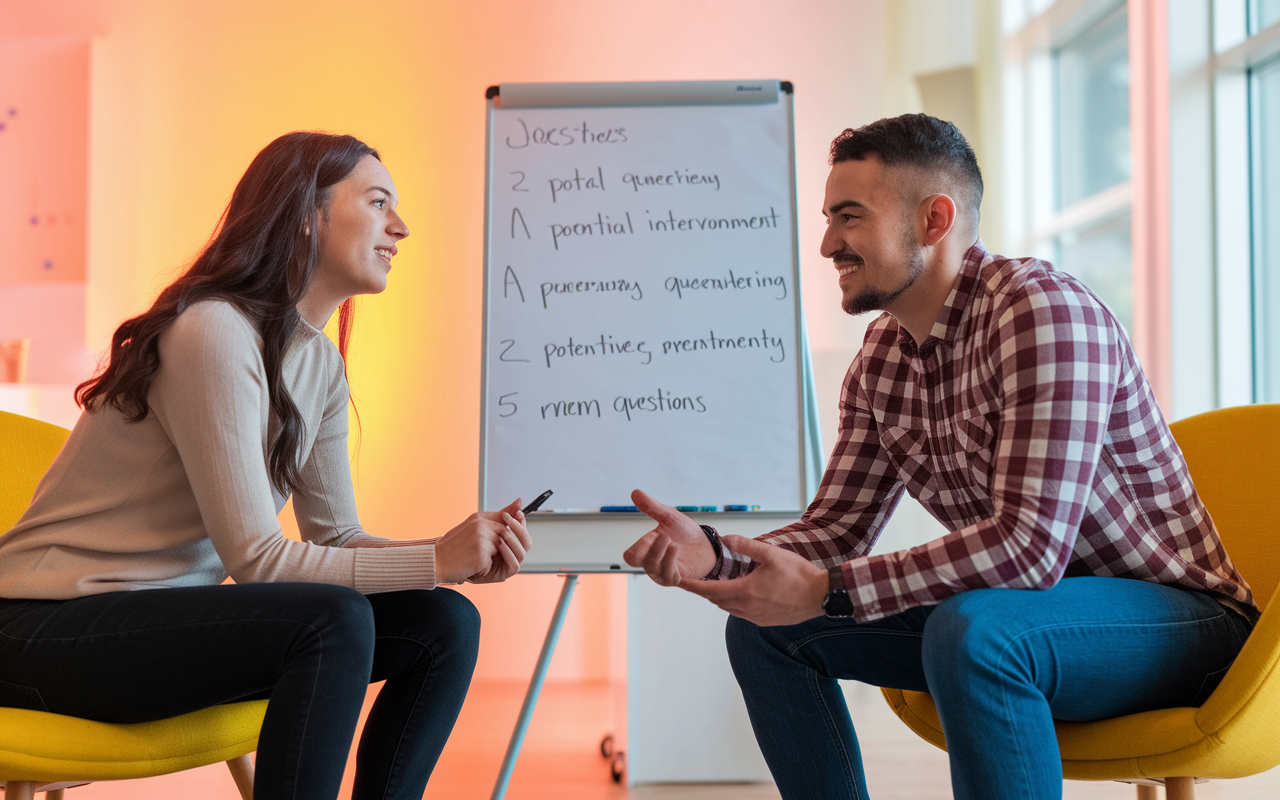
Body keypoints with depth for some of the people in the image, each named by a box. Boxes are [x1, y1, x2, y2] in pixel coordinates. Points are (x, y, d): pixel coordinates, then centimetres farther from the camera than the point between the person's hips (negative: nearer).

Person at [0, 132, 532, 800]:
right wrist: (436, 560, -20)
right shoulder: (214, 332, -20)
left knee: (443, 623, -5)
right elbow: (256, 558, -23)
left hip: (170, 613, 9)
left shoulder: (320, 364, 9)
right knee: (333, 622, -31)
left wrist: (465, 557, -10)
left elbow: (336, 538, 8)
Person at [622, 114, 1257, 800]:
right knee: (764, 627, 2)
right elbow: (836, 530, 6)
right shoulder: (880, 358, 4)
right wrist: (714, 553, -14)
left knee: (969, 630, -38)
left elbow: (1030, 544, -31)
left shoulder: (1041, 309, -23)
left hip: (1175, 614, -8)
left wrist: (826, 591, -28)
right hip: (1026, 609, 8)